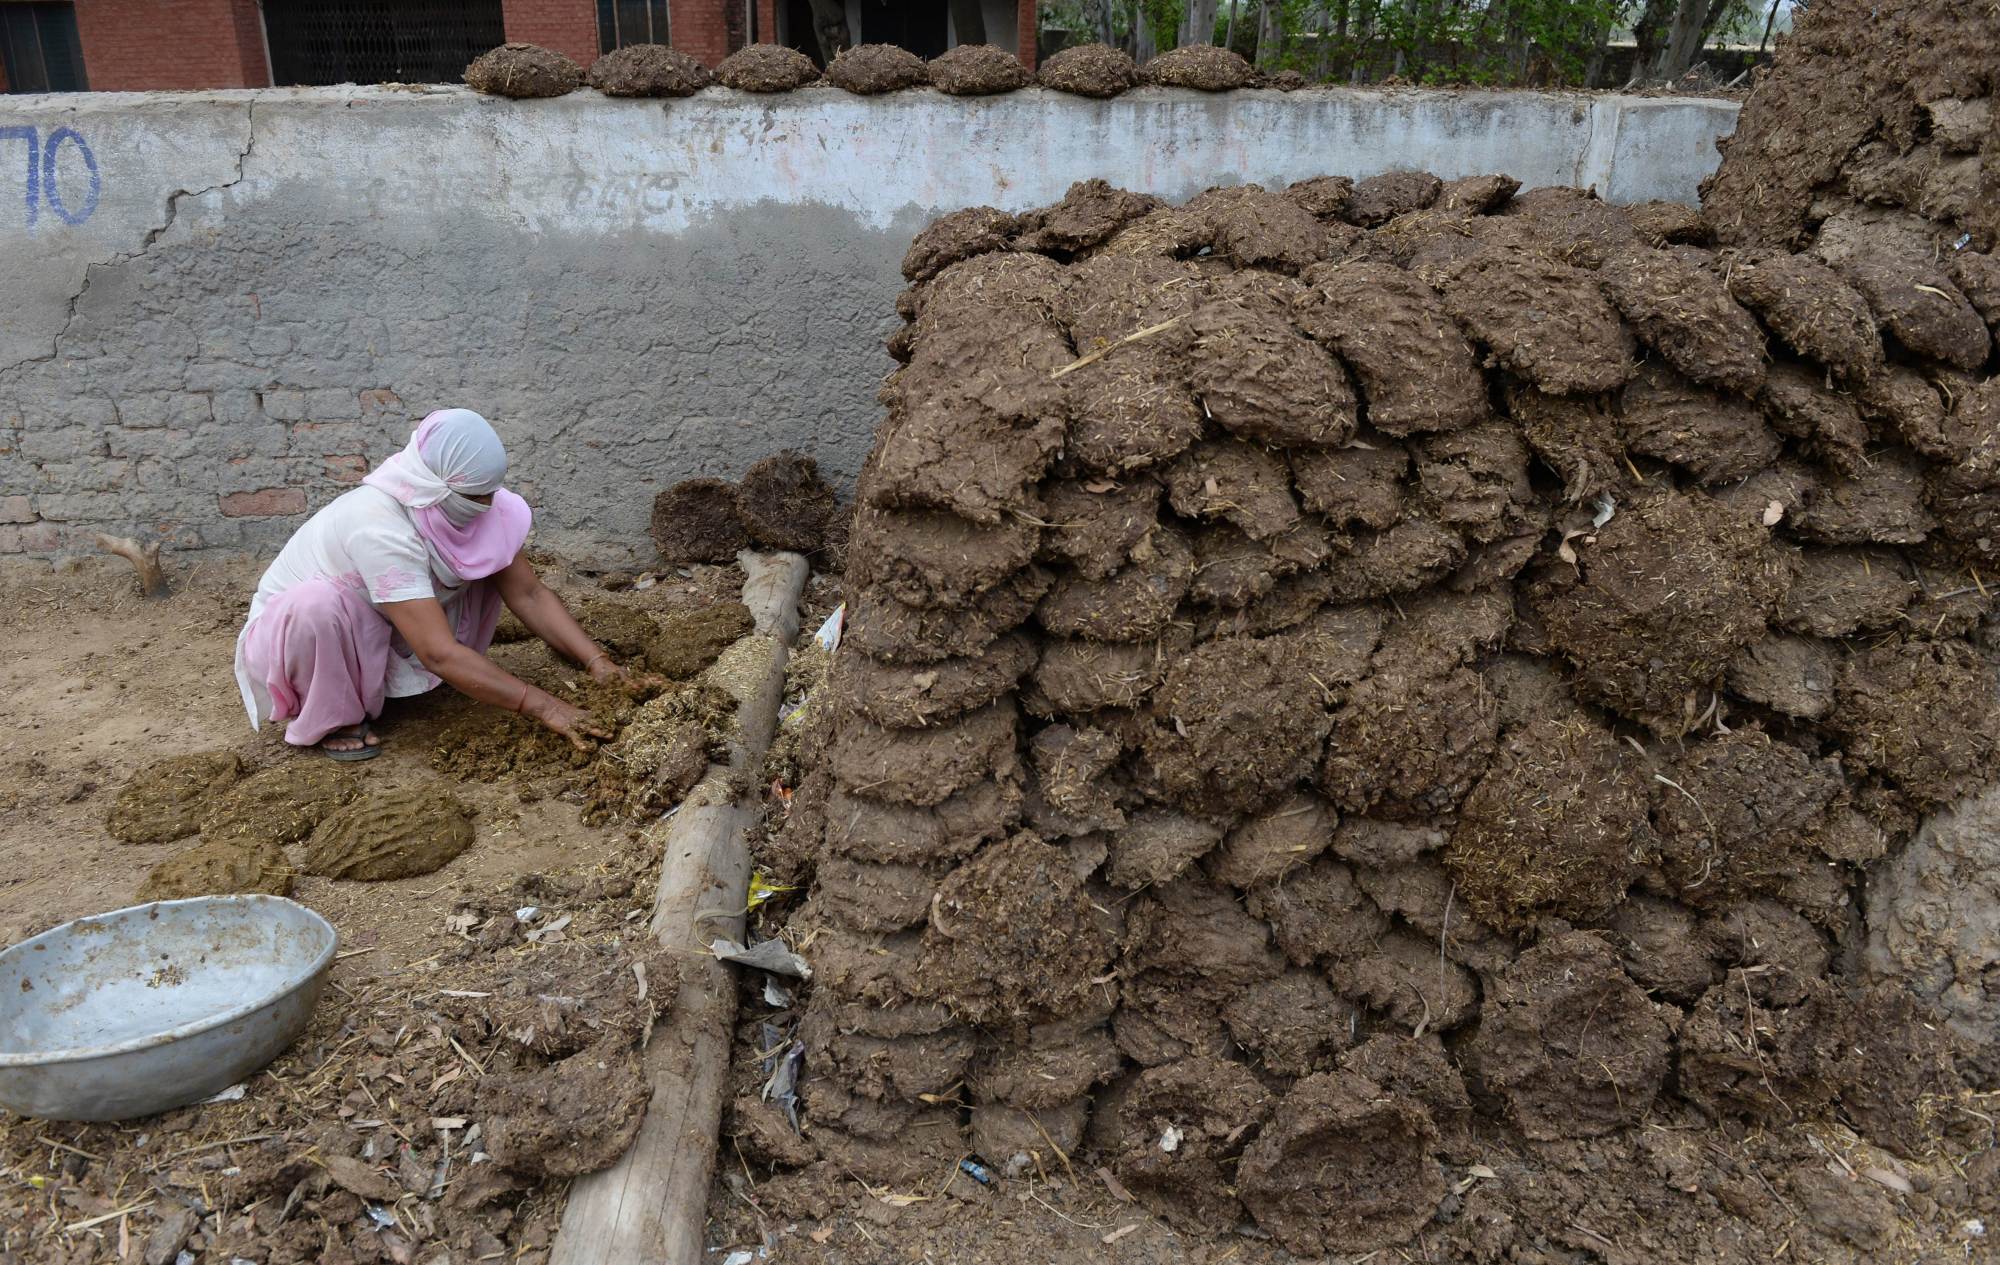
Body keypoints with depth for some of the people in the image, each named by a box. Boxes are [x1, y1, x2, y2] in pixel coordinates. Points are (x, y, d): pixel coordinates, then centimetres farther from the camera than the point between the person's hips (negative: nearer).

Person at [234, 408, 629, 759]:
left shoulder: (461, 503, -16)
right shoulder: (380, 527, -37)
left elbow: (530, 594, -13)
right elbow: (440, 655, -40)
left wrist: (596, 661, -25)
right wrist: (544, 707, -41)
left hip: (377, 635, 6)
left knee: (490, 563, -9)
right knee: (319, 602, -40)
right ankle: (331, 716, -12)